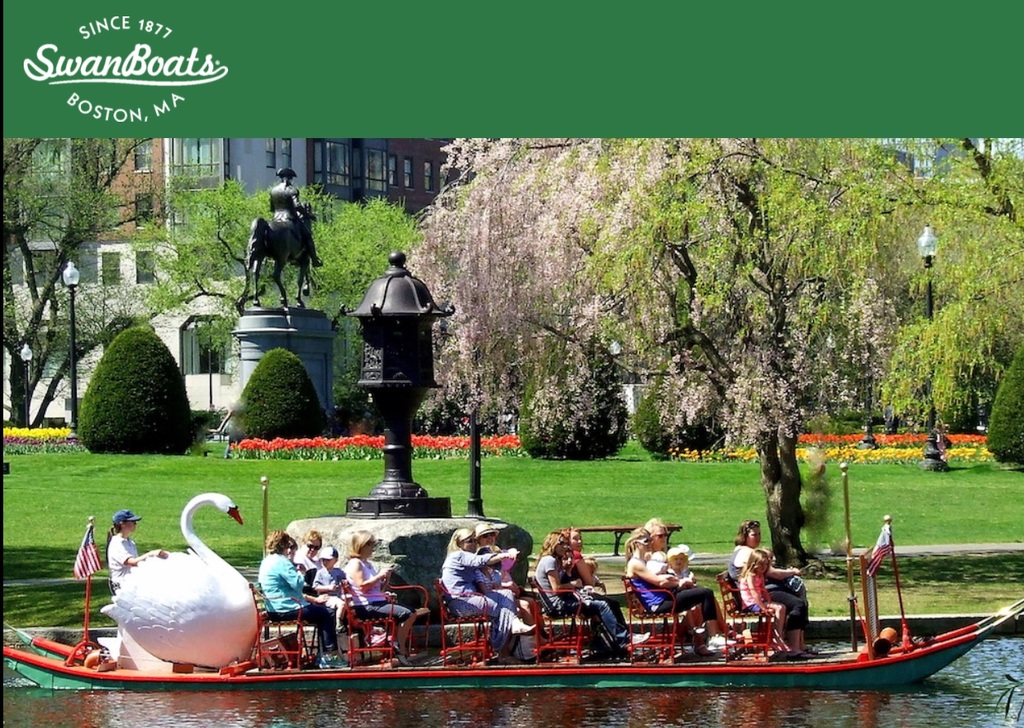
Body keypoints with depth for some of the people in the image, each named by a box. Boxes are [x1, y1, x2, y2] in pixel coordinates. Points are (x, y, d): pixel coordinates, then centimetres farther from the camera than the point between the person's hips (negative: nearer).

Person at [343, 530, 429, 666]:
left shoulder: (369, 564, 22)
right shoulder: (355, 564, -6)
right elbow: (362, 586, -20)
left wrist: (386, 579, 7)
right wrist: (379, 575, -14)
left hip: (379, 602, 10)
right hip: (366, 607, -10)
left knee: (411, 614, -2)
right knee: (405, 614, -21)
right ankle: (400, 651, -17)